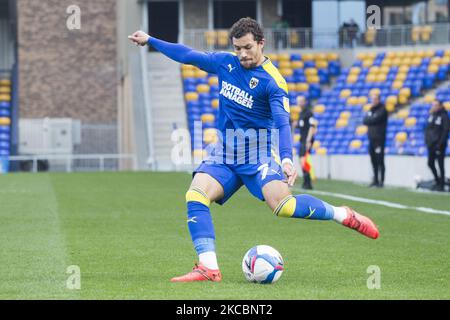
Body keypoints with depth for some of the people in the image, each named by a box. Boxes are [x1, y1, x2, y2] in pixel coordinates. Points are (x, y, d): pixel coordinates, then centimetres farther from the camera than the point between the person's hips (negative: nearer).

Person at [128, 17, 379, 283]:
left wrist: (287, 159, -38)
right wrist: (149, 40, 25)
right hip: (224, 155, 5)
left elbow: (283, 123, -22)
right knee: (196, 195, -20)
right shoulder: (225, 62, 5)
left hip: (258, 154, -5)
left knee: (284, 205, -26)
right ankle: (209, 268, -23)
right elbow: (187, 55, 18)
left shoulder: (273, 81, -12)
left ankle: (344, 216, -4)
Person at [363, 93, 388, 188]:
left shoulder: (382, 109, -5)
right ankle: (375, 180, 15)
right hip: (371, 138, 7)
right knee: (373, 160, 9)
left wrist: (368, 120, 0)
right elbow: (365, 121, 8)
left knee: (380, 160, -9)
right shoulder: (371, 109, 17)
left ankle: (381, 181, -9)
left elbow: (375, 119, -17)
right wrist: (372, 120, -10)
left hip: (379, 138, -7)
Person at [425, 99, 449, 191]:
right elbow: (427, 128, 16)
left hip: (439, 145, -7)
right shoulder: (431, 115, 10)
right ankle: (437, 181, 24)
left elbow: (445, 131, -14)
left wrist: (440, 143, -17)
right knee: (430, 163, 10)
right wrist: (427, 140, 7)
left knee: (440, 165, -3)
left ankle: (441, 185, 4)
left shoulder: (443, 116, -10)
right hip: (431, 144, 7)